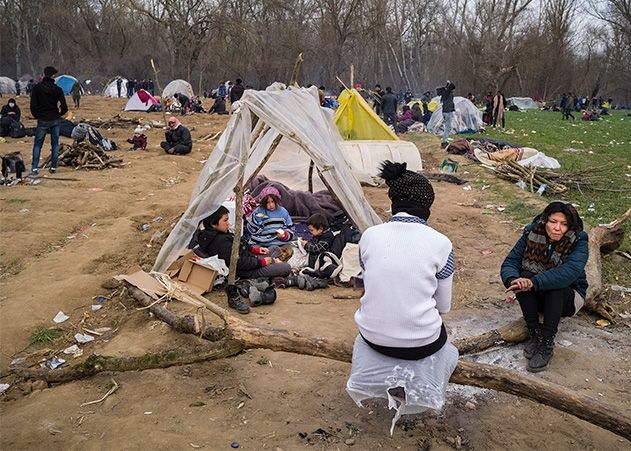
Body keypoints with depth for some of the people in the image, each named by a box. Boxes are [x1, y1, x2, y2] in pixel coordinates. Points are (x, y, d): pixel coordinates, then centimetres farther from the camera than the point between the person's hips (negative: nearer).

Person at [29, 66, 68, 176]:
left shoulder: (37, 88, -7)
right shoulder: (58, 89, -5)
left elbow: (33, 106, -9)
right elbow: (64, 107, -6)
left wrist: (36, 116, 9)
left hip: (42, 120, -1)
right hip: (55, 120, 1)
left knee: (37, 144, 6)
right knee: (55, 144, 10)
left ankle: (34, 168, -2)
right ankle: (53, 167, 11)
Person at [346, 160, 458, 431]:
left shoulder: (370, 235, -7)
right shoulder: (440, 244, -12)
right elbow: (443, 306, -1)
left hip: (373, 334, 2)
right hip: (420, 341, -2)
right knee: (441, 344, 32)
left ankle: (384, 375, 19)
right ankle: (413, 383, 15)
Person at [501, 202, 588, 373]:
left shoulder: (578, 241, -21)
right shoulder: (532, 233, -13)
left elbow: (569, 271, -38)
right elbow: (510, 262, -18)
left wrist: (533, 282, -49)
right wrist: (513, 280, -41)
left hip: (567, 297, -2)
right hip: (536, 297, 2)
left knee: (556, 286, -34)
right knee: (524, 277, -29)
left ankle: (547, 345, -28)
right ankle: (535, 334, -20)